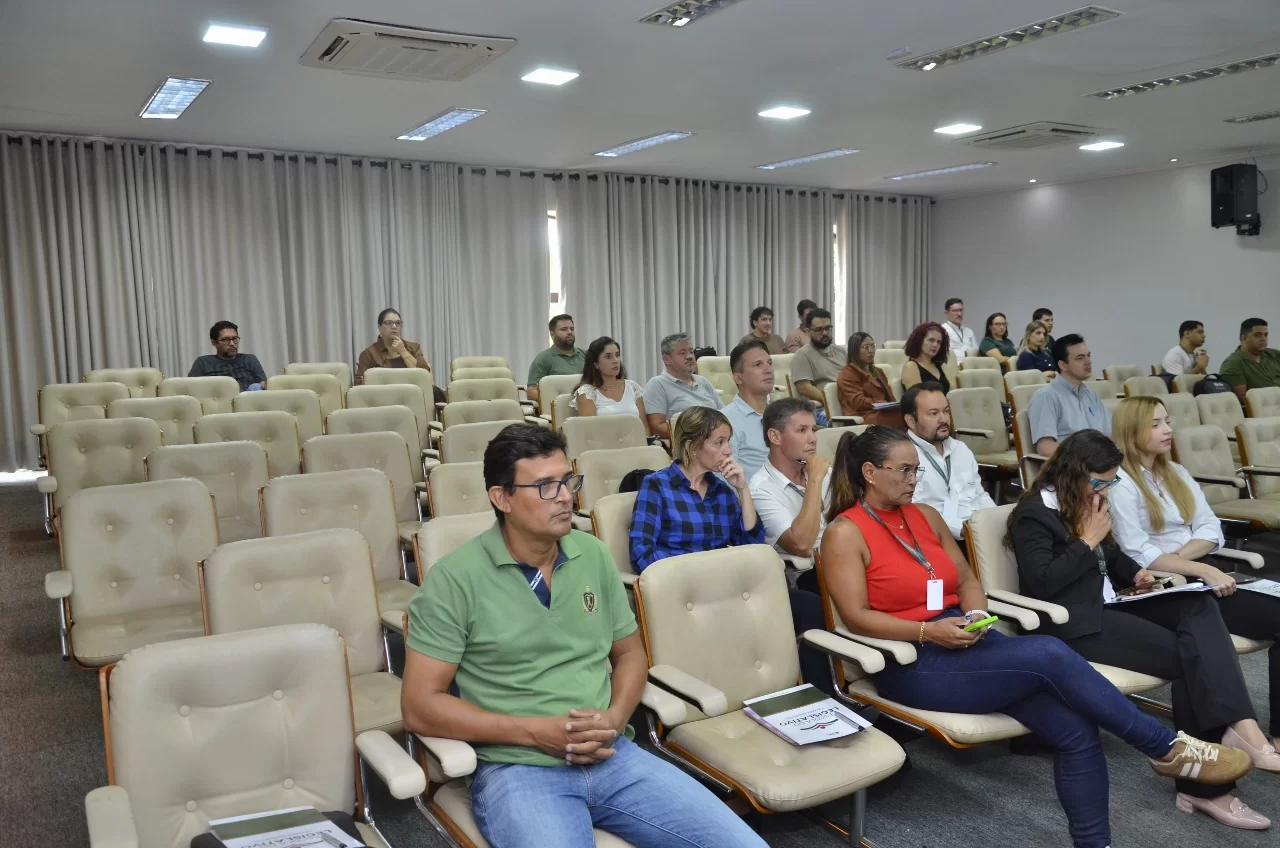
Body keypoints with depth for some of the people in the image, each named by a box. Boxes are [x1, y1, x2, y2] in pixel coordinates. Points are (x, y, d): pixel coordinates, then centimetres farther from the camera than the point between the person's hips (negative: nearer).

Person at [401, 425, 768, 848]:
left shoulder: (594, 555, 7)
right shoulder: (455, 578, -8)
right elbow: (420, 706, -8)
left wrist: (615, 719, -5)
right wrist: (535, 731, -15)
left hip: (612, 756, 4)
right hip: (516, 768, -4)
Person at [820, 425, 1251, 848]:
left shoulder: (925, 516, 13)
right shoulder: (845, 533, -7)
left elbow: (967, 580, 17)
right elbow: (856, 617, -13)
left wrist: (975, 615, -5)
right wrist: (927, 631, -23)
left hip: (965, 642, 7)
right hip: (911, 664, -7)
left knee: (1074, 728, -15)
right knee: (1050, 654, -24)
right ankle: (1169, 748, -7)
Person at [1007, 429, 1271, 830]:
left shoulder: (1088, 502, 17)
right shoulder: (1034, 514, -11)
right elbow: (1039, 584, -22)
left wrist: (1136, 574, 9)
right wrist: (1086, 541, -16)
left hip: (1107, 605, 9)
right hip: (1073, 624, -9)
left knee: (1199, 606, -19)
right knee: (1189, 654, -22)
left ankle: (1239, 724, -33)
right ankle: (1205, 783, -18)